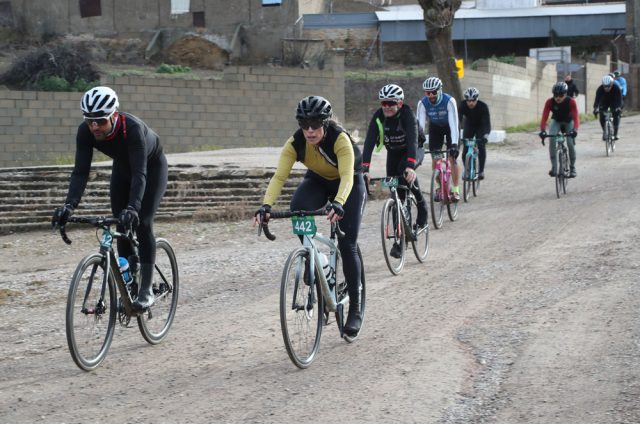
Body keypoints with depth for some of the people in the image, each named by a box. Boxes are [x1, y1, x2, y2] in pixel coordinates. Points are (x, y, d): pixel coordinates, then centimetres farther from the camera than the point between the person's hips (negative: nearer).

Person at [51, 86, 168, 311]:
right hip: (123, 168, 5)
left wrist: (132, 208, -59)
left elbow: (139, 173, -46)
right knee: (122, 227, -4)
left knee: (142, 223, -16)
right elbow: (80, 171, -29)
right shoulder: (85, 131, -28)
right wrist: (69, 205, -44)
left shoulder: (132, 128, -41)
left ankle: (146, 289, -10)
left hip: (152, 167, -5)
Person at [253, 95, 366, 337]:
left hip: (350, 184, -3)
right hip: (318, 180, 3)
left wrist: (338, 204, -65)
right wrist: (266, 206, -50)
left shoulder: (340, 139, -35)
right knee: (297, 208, -32)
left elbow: (347, 176, -46)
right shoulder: (295, 143, -25)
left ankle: (355, 309, 0)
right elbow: (279, 176, -33)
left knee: (347, 245, -13)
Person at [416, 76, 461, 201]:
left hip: (450, 127, -3)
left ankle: (456, 190, -4)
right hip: (435, 128, 3)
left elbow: (453, 123, -39)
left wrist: (454, 144, -48)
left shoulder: (449, 101, -34)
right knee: (435, 158, -5)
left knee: (452, 158, -11)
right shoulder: (423, 103, -26)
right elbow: (419, 123, -30)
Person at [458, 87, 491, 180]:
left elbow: (487, 122, -38)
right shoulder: (462, 106, -29)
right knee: (465, 148, -11)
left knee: (481, 147, -20)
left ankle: (481, 171, -8)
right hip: (469, 125, 2)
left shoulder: (483, 106, -33)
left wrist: (486, 135, -55)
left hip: (480, 126, -2)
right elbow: (458, 120, -35)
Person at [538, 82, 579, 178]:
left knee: (570, 143, -17)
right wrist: (542, 131, -50)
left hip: (568, 122, -1)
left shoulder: (571, 101, -32)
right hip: (556, 121, 1)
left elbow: (575, 118, -39)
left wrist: (575, 130, -57)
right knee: (552, 141, -24)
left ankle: (572, 168, 2)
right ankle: (554, 167, -18)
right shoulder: (550, 102, -29)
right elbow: (544, 118, -33)